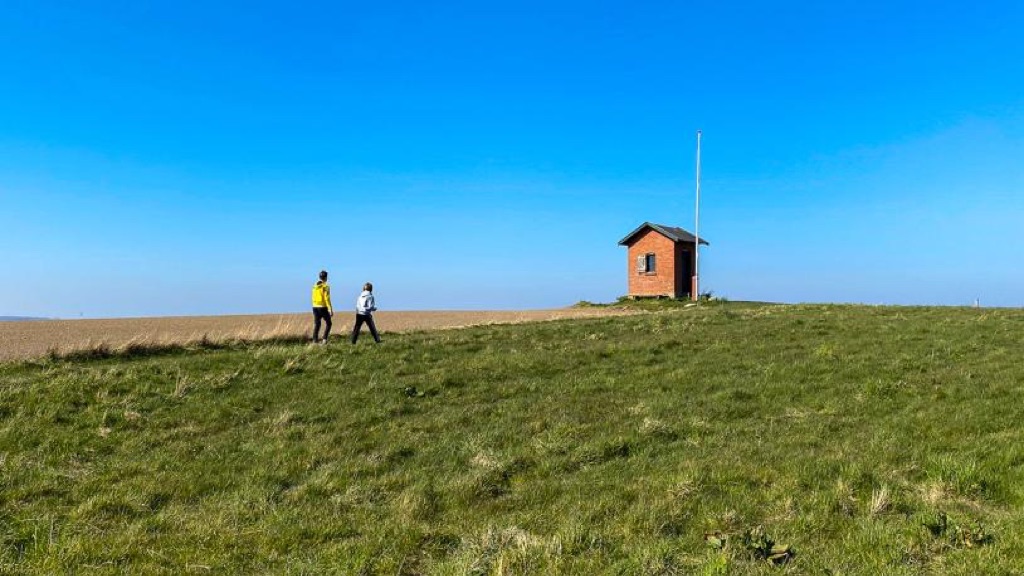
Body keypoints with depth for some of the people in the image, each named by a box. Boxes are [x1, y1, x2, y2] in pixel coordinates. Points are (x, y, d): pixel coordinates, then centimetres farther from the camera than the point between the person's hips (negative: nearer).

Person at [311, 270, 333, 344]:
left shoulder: (315, 286, 8)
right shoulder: (325, 286, -11)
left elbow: (314, 297, 13)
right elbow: (327, 299, -16)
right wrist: (331, 310, -14)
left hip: (315, 307, 6)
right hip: (323, 307, -6)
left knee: (316, 324, 9)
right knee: (328, 323, 9)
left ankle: (315, 341, 5)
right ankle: (324, 339, -2)